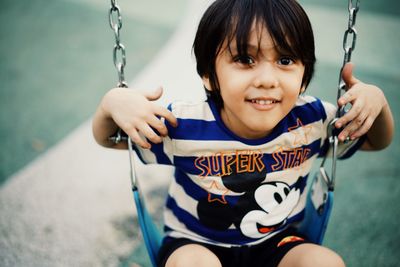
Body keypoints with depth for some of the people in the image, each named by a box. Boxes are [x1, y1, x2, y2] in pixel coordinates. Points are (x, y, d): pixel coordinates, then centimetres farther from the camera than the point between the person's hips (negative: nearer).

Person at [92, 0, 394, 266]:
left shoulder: (310, 120, -16)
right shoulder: (183, 126, -23)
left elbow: (377, 141, 3)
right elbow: (106, 138, -8)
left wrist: (376, 101, -19)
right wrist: (113, 102, -31)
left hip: (277, 243, 3)